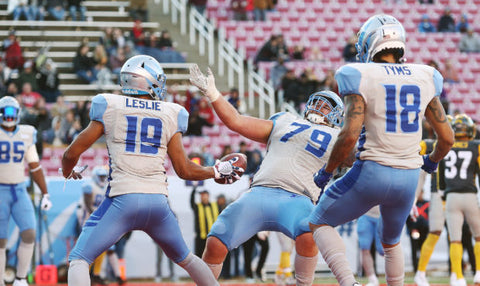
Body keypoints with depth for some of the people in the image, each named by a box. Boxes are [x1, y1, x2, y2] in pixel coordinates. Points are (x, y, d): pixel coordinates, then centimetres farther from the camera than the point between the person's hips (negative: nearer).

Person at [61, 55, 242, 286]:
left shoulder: (109, 108, 4)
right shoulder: (169, 115, 9)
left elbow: (72, 153, 8)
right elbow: (184, 170, 11)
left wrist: (68, 171, 31)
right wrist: (217, 171, 29)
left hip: (122, 200, -3)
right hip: (158, 202, 3)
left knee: (79, 259, 1)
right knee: (185, 258, 26)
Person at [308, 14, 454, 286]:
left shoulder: (361, 77, -8)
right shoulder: (424, 79, 6)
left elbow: (350, 135, -17)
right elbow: (447, 138, 8)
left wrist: (326, 172, -2)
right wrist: (431, 162, 29)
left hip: (371, 172, -5)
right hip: (408, 178, 5)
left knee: (319, 223, 14)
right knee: (391, 242, 30)